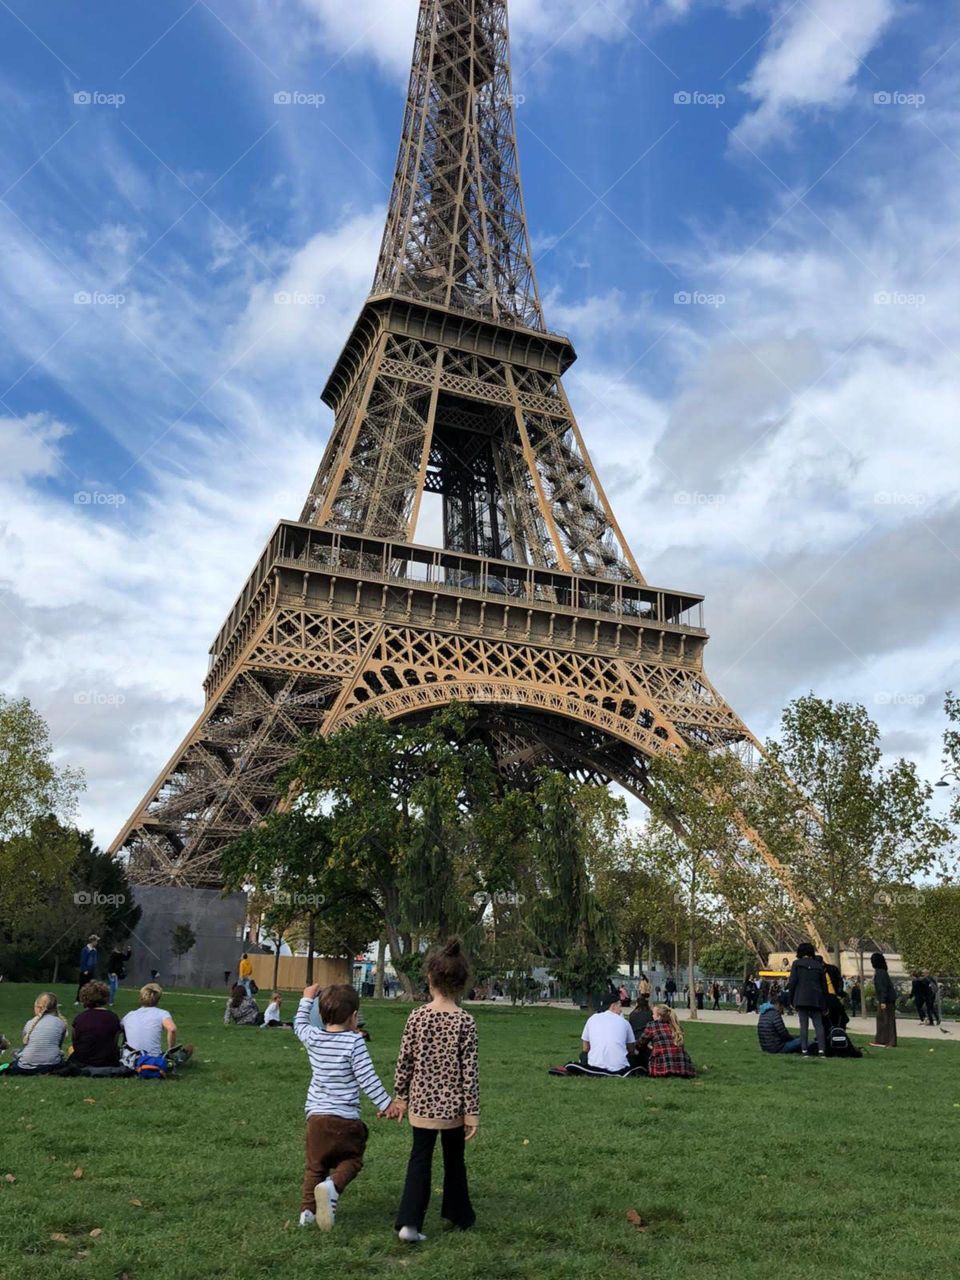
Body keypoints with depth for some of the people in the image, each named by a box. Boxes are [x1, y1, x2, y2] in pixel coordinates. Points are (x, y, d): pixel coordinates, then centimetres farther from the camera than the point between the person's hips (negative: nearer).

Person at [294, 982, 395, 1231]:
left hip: (316, 1115, 4)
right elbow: (367, 1079, -13)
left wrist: (307, 999, 36)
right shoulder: (354, 1042, -12)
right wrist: (386, 1103, -4)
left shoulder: (313, 1038, 1)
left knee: (315, 1165, 18)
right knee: (351, 1160, 12)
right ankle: (332, 1186, -13)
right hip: (345, 1118, -4)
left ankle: (308, 1208, 9)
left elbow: (299, 1024, 24)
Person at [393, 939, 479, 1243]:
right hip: (452, 1106, -1)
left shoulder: (417, 1016, -8)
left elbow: (404, 1060, -2)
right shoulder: (465, 1022, -14)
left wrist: (401, 1096, 12)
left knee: (420, 1159, 12)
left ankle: (409, 1222, 3)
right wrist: (472, 1113, -4)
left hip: (421, 1103, 1)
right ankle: (459, 1216, 34)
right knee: (454, 1160, 18)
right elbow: (469, 1071, -12)